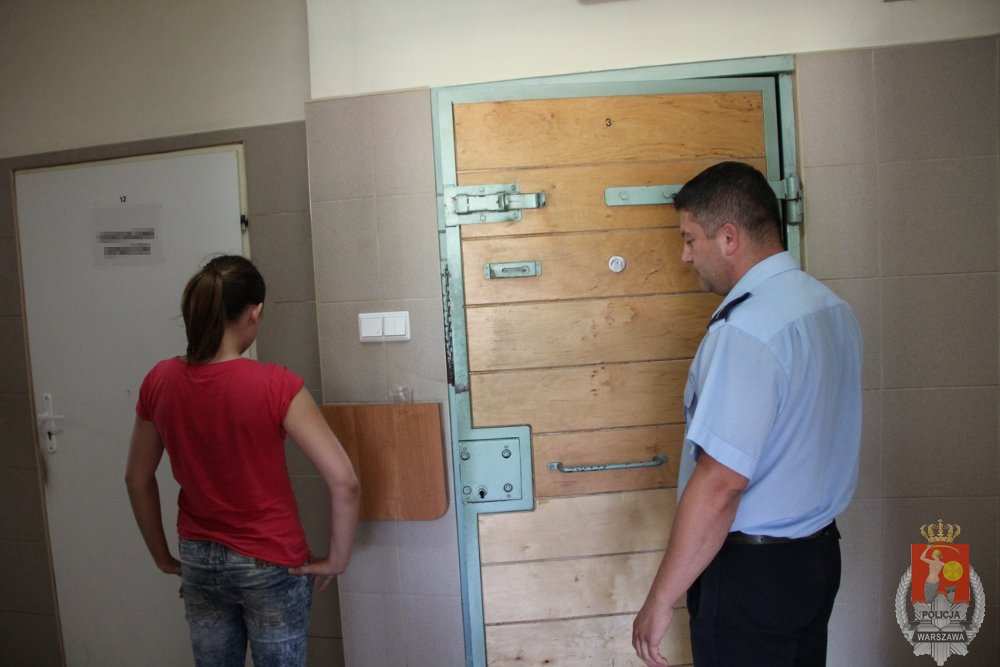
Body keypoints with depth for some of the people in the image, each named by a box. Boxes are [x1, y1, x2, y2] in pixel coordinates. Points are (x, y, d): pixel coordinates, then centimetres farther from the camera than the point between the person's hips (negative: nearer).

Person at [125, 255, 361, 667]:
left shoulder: (160, 382, -7)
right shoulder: (275, 385, -22)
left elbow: (137, 479, 5)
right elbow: (344, 483, -24)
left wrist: (163, 557, 15)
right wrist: (336, 559, -10)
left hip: (198, 565, 4)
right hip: (272, 566, -4)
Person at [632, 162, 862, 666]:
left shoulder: (744, 331, -25)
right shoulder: (831, 306, 4)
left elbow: (721, 481, -28)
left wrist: (660, 599, -20)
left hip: (751, 569, -9)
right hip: (820, 552, 9)